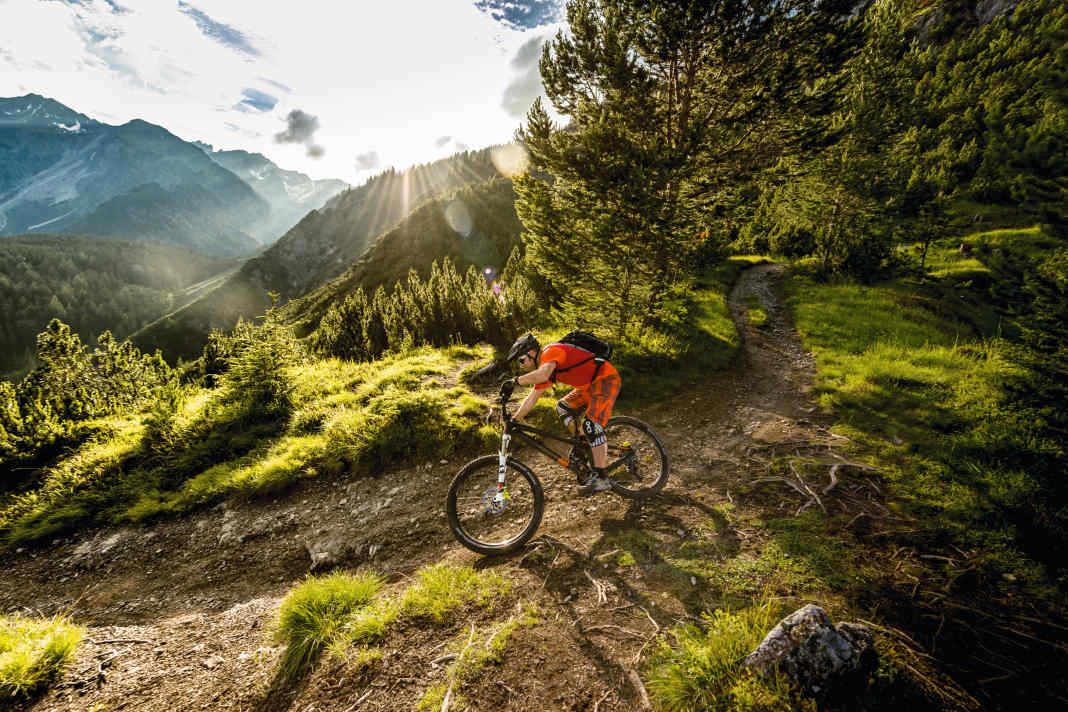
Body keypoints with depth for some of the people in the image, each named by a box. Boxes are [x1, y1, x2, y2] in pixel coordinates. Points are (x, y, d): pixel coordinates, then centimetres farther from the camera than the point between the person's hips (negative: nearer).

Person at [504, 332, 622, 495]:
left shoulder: (550, 351, -18)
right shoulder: (543, 368, 11)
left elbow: (543, 375, -39)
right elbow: (532, 398, 11)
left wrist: (516, 380, -31)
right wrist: (514, 419, 7)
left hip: (606, 378, -10)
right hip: (589, 385, 10)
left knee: (592, 425, -18)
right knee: (563, 407, 12)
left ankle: (600, 478, -14)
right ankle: (585, 445, 15)